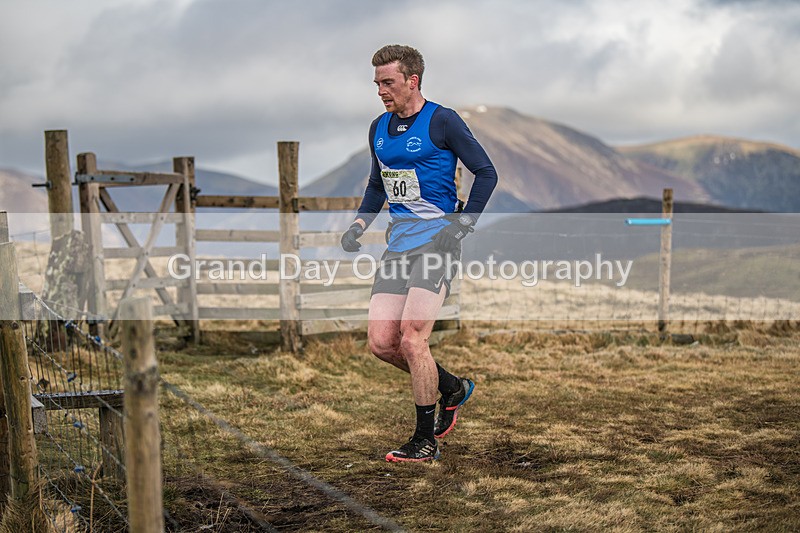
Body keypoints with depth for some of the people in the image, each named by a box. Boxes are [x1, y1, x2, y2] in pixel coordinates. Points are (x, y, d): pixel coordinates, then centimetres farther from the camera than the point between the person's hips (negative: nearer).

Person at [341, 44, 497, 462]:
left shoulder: (442, 121, -7)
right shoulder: (379, 128, 14)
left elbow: (486, 173, -4)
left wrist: (461, 225, -12)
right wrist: (360, 223, 11)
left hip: (436, 239, -7)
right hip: (398, 243, 7)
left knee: (411, 338, -14)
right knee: (381, 342, -1)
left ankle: (426, 441, 0)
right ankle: (452, 388, 23)